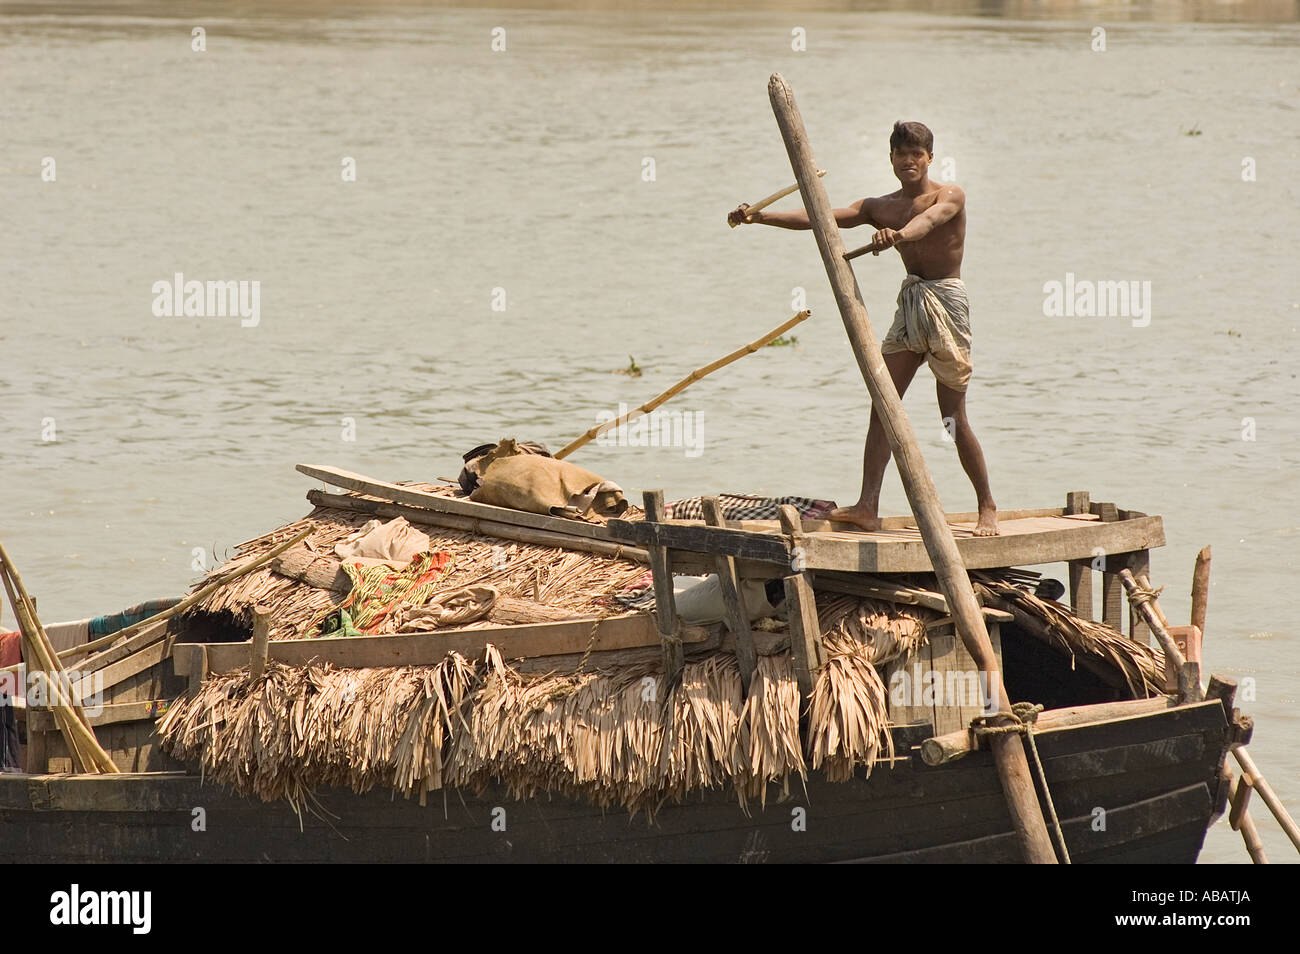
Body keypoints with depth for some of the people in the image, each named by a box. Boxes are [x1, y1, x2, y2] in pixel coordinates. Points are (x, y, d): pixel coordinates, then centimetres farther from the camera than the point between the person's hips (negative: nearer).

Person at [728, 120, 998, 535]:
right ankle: (868, 506, -7)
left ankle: (987, 506, 10)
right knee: (881, 406, -4)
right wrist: (759, 217, -10)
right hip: (909, 303, 6)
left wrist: (899, 234, -53)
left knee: (954, 417, -4)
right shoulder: (881, 208, 9)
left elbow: (930, 218, -30)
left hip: (946, 301, -6)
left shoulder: (950, 196, -6)